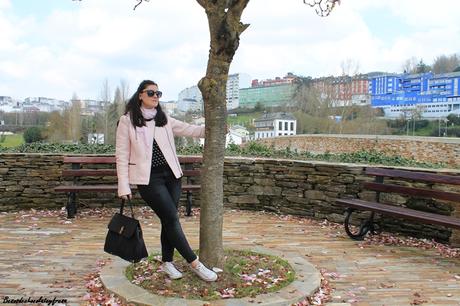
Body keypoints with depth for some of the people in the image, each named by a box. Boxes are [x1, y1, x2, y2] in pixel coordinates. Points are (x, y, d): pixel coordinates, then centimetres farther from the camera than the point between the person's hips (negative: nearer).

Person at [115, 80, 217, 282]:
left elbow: (189, 130, 5)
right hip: (149, 179, -5)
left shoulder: (165, 120, 11)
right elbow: (122, 155, -3)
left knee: (168, 220, 7)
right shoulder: (127, 121, -2)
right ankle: (195, 263, -1)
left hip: (171, 175, 5)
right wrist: (124, 186, -7)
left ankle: (167, 262, 22)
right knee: (172, 219, -8)